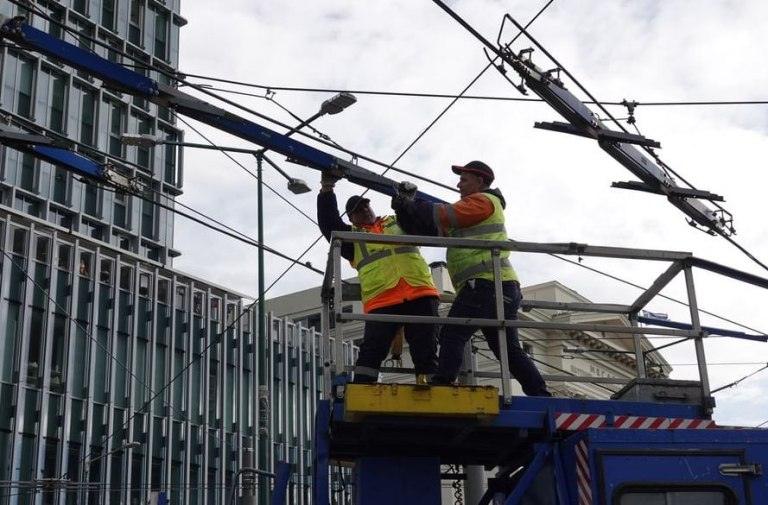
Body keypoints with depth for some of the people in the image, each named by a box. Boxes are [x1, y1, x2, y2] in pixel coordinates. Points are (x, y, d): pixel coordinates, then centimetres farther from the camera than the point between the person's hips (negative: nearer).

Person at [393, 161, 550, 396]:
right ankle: (541, 396, 9)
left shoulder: (483, 200, 2)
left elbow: (444, 215, -12)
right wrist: (405, 211, 10)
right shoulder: (468, 214, 30)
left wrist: (411, 205, 1)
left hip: (486, 283, -10)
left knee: (452, 337, -15)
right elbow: (433, 228, 20)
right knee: (509, 350, 11)